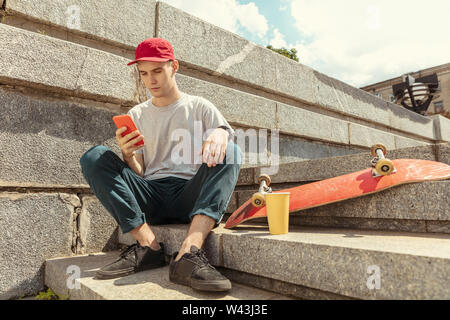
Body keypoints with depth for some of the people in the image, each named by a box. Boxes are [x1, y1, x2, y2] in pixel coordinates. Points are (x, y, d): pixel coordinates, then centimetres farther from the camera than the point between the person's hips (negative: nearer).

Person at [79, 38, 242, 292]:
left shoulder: (200, 107, 12)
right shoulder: (137, 115, 17)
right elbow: (138, 174, 11)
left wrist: (220, 135, -23)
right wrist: (128, 155, -12)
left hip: (189, 195, -1)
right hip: (150, 200, 2)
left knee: (232, 151, -25)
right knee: (94, 157, -14)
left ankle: (189, 252, -41)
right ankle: (149, 245, -26)